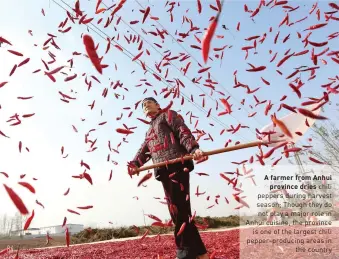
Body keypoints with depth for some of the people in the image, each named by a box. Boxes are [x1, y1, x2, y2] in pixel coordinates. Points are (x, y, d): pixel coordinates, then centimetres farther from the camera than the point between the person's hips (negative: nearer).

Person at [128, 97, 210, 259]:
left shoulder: (168, 114, 13)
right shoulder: (149, 130, 34)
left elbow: (183, 131, -5)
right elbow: (144, 150, 21)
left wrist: (193, 149, -23)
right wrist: (135, 163, 1)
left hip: (177, 165, -8)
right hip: (164, 170, 8)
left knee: (180, 209, -13)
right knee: (175, 211, 4)